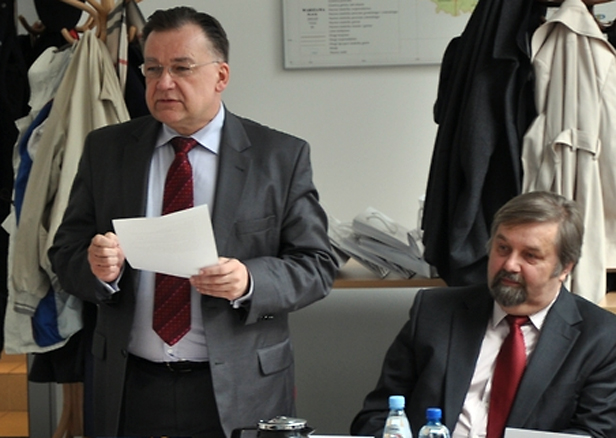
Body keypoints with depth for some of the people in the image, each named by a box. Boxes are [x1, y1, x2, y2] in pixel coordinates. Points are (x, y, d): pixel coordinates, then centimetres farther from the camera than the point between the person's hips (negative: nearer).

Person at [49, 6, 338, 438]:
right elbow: (66, 254, 5)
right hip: (130, 390, 2)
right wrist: (98, 268, -17)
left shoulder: (282, 157, -2)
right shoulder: (106, 149, 6)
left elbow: (316, 265, -4)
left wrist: (249, 281, -22)